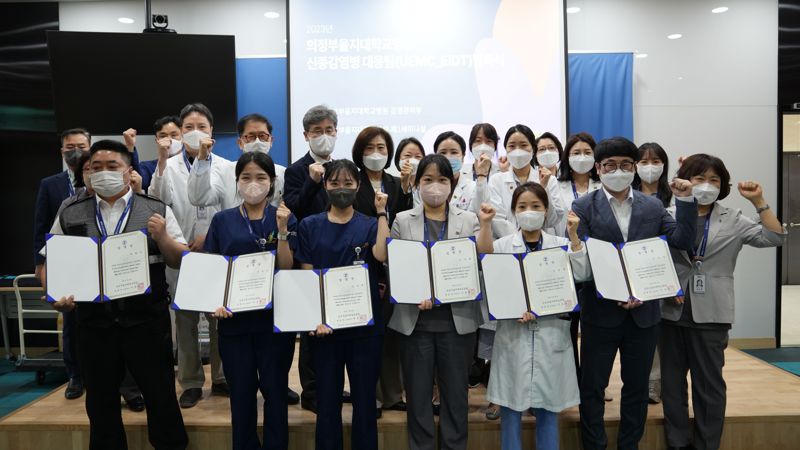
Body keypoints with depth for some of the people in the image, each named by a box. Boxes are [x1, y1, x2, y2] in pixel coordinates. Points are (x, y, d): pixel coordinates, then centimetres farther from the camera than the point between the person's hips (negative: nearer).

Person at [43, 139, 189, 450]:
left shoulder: (157, 211, 1)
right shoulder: (69, 216, 8)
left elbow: (182, 262, 0)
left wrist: (162, 237, -18)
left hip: (146, 322, -2)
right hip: (93, 325, 3)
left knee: (162, 399, 5)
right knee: (100, 404, 16)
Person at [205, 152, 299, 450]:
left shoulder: (284, 218, 1)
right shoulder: (222, 220, 4)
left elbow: (286, 269, -6)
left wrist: (281, 230, -18)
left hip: (275, 317, -1)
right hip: (234, 317, 1)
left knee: (275, 390, 7)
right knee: (241, 392, 9)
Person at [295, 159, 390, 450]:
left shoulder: (370, 225, 5)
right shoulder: (310, 226, 6)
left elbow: (382, 255, -16)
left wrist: (381, 212, -14)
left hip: (365, 325, 0)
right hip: (324, 323, 0)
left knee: (365, 399, 9)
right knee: (327, 400, 9)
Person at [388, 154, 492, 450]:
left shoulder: (469, 220, 7)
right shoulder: (402, 221, 6)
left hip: (458, 319, 0)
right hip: (415, 320, 0)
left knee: (456, 392, 9)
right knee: (418, 393, 9)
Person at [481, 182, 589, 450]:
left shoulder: (561, 245, 8)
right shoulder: (502, 245, 3)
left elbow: (582, 275, -7)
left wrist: (574, 236, -12)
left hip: (551, 335, 1)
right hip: (513, 335, -1)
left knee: (548, 408, 7)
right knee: (511, 407, 3)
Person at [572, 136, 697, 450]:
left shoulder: (653, 206, 6)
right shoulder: (583, 207, -5)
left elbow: (682, 242, -2)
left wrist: (686, 201, -12)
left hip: (644, 310, 3)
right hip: (601, 311, -3)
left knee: (637, 386, 15)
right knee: (592, 386, 7)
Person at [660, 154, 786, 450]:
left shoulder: (733, 221, 4)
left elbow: (774, 238, -3)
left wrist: (758, 201, -9)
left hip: (710, 314, 0)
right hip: (672, 311, 1)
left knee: (709, 384, 8)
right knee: (672, 381, 10)